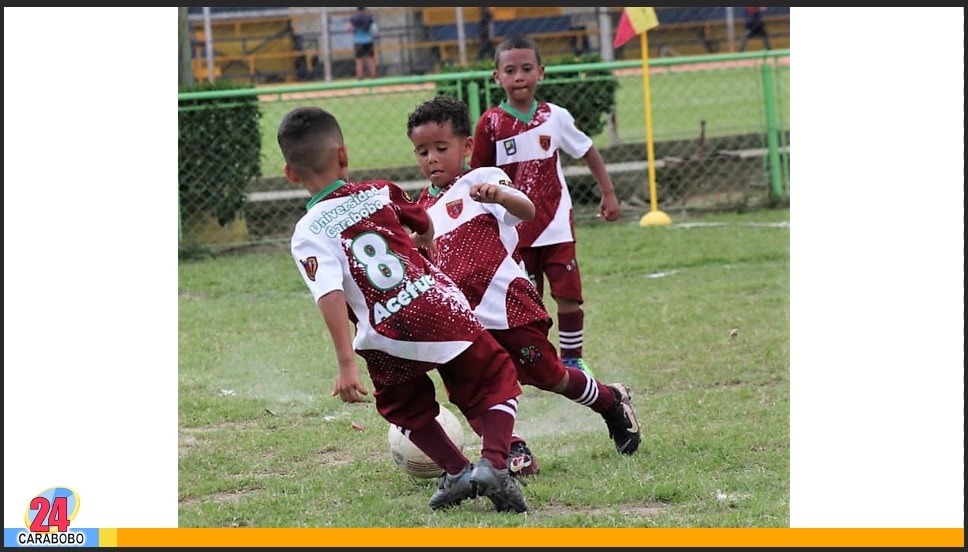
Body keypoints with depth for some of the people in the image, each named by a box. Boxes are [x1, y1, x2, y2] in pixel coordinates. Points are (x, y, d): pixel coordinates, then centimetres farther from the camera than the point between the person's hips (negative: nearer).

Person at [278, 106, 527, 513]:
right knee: (495, 382, 20)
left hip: (389, 343, -1)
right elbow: (427, 233, 28)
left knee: (406, 407, 29)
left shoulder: (308, 234, -1)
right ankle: (494, 462, -3)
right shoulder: (381, 192, 9)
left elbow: (330, 296, -16)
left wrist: (347, 364, -21)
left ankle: (456, 471, 13)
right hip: (443, 311, 1)